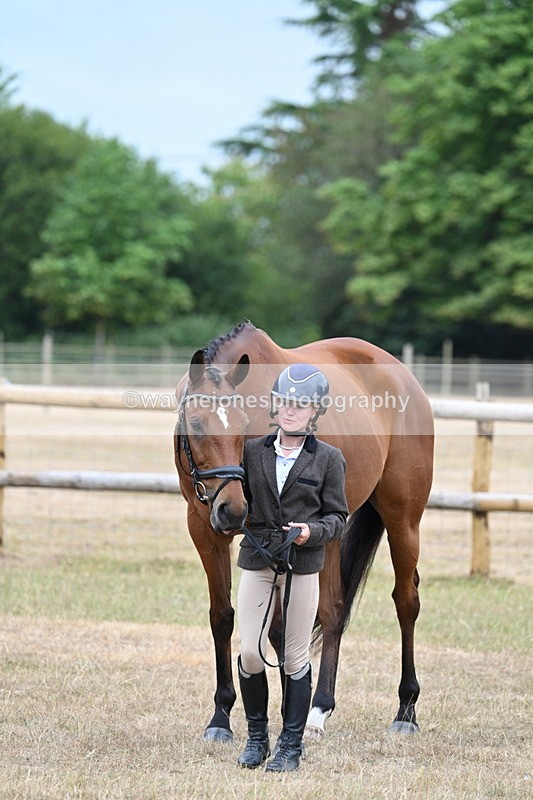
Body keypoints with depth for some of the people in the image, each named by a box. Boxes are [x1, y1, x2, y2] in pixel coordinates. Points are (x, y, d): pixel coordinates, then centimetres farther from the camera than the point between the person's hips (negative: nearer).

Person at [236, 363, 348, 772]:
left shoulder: (329, 459, 1)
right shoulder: (254, 451, 6)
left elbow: (337, 516, 2)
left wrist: (312, 531, -15)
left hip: (303, 565, -2)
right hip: (257, 560, 2)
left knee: (295, 658, 3)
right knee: (250, 652, -2)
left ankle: (291, 746, 12)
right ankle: (257, 738, 16)